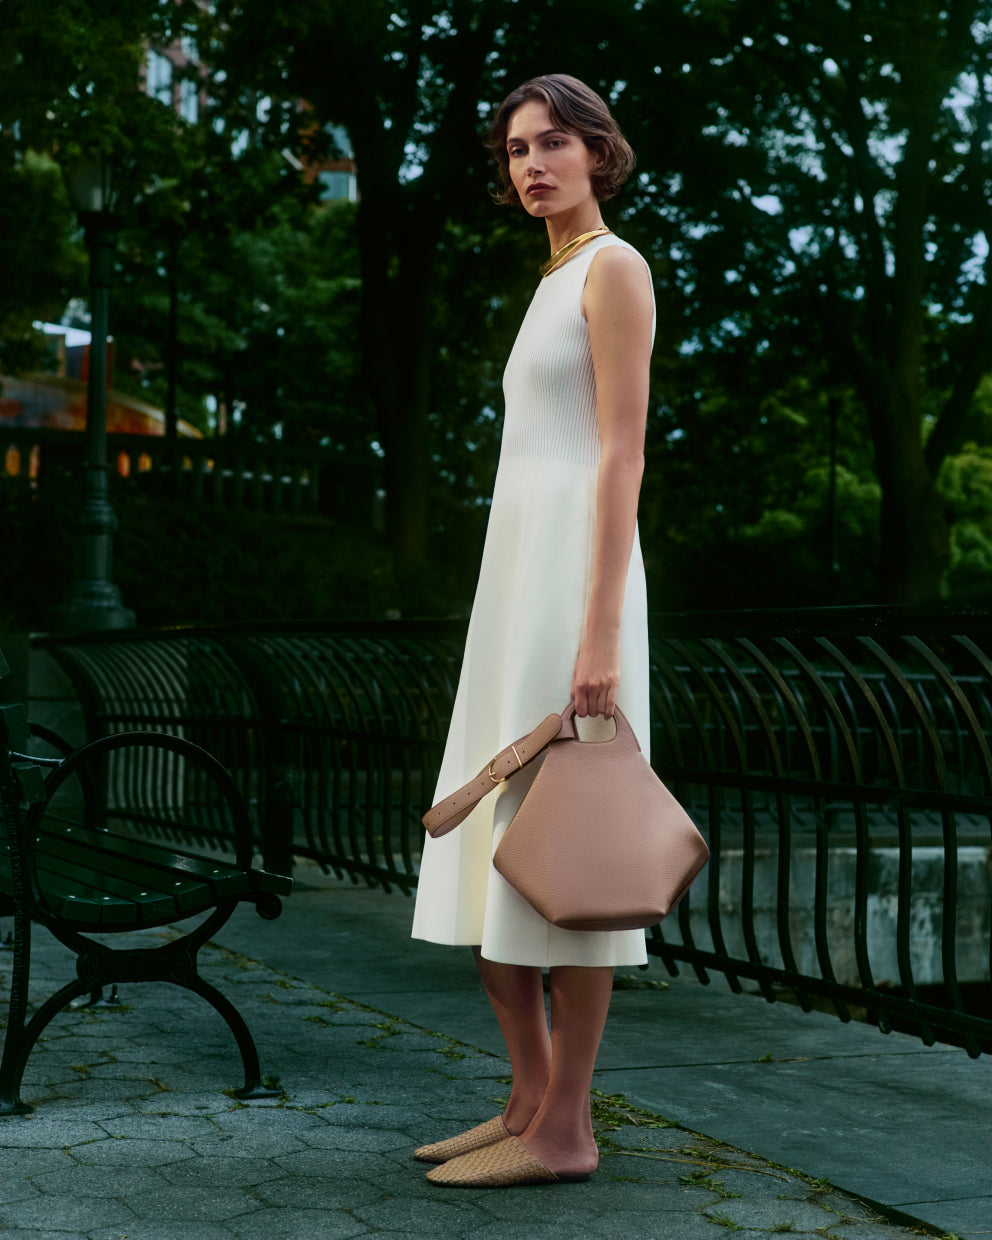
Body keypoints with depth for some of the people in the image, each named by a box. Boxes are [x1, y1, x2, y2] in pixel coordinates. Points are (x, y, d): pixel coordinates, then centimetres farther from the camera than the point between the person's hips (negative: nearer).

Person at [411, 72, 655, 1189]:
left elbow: (623, 458, -13)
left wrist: (600, 634, -20)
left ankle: (565, 1132, 1)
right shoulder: (556, 287, 24)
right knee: (488, 859, 8)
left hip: (574, 581, -10)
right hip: (519, 589, 10)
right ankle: (531, 1102, 16)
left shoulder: (615, 268, -4)